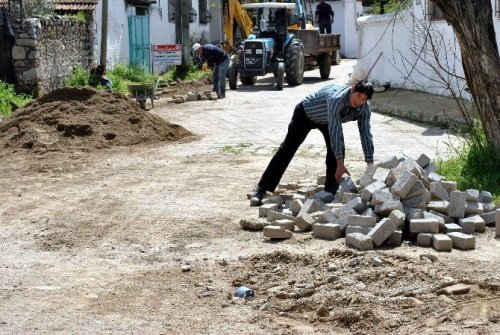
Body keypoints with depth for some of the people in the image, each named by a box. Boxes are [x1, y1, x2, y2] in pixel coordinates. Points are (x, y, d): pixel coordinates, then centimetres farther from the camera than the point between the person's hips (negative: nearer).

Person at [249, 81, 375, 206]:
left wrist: (370, 165, -26)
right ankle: (261, 189, -7)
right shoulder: (336, 98, -44)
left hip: (326, 119, 6)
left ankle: (330, 192, -1)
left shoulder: (364, 109, -23)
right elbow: (335, 131, -46)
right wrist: (340, 164, -47)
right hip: (305, 113, -6)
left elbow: (366, 134, -19)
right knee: (287, 150, -8)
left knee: (338, 149, -14)